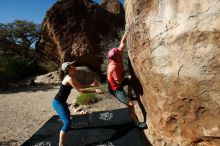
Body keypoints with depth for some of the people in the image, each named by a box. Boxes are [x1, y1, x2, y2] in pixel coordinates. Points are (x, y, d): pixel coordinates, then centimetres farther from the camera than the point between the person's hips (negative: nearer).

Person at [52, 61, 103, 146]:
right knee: (67, 122, -20)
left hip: (62, 102, 11)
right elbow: (80, 90, -28)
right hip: (58, 103, -11)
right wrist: (95, 91, -25)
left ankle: (66, 127, 67)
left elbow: (81, 86, 8)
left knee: (67, 114, 36)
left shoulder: (71, 77, 2)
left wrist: (92, 85, -2)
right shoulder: (69, 78, -27)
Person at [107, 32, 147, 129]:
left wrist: (127, 32, -13)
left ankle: (129, 95, 50)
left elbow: (122, 43, -7)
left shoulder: (117, 56, -13)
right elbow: (119, 81, -29)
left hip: (118, 81, 9)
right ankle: (136, 122, 10)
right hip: (115, 89, -9)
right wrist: (123, 74, -13)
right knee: (130, 104, -10)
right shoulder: (113, 67, -36)